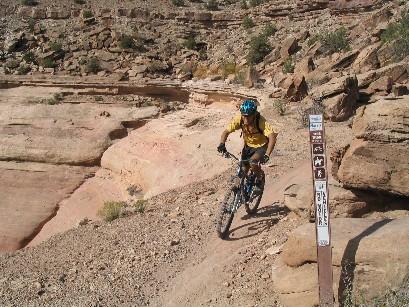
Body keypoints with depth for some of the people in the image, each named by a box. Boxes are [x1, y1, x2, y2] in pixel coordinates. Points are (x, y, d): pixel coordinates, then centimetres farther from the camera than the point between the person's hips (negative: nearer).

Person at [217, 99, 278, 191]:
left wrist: (267, 155, -54)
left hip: (261, 146, -4)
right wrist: (222, 144, -41)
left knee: (253, 163, -29)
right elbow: (226, 131, -20)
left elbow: (272, 137, -42)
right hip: (248, 146, 4)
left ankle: (260, 178, 1)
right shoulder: (239, 119, -23)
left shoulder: (261, 121, -33)